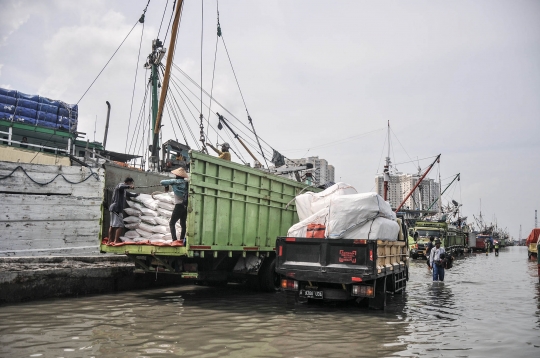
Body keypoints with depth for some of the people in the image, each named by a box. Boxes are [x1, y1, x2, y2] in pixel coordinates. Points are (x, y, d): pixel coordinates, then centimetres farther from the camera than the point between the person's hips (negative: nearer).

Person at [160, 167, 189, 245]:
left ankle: (174, 240, -13)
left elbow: (162, 182, -3)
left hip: (179, 205, -5)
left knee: (172, 223, 0)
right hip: (186, 206, 5)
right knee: (183, 224, 15)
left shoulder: (174, 181, -4)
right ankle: (182, 240, 14)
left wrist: (166, 186, 14)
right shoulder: (186, 183, 7)